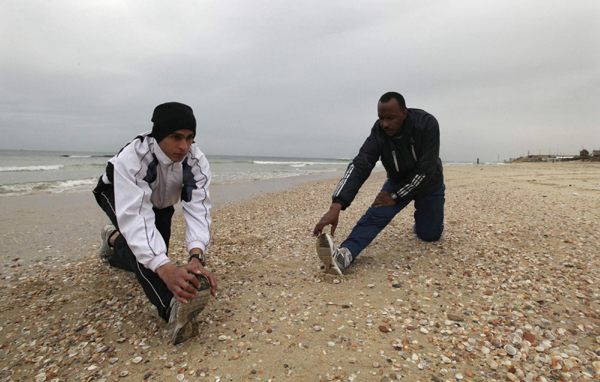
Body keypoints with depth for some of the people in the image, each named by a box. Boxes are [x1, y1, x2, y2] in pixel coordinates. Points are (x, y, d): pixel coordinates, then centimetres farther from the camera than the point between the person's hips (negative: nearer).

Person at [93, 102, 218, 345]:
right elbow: (134, 217, -51)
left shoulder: (196, 161, -31)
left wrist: (196, 258, -57)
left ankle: (114, 241, 39)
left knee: (147, 263, 9)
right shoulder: (131, 157, -41)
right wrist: (165, 269, -64)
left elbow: (197, 209, -40)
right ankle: (173, 305, -50)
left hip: (159, 202, 4)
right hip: (117, 195, -4)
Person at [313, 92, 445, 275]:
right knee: (375, 215, -25)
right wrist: (336, 206, -49)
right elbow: (359, 167, -37)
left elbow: (425, 170, -29)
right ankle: (344, 255, -44)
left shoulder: (427, 124, -30)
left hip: (427, 183, 0)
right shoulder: (378, 132, -25)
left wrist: (395, 197, -25)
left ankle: (422, 217, 36)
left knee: (429, 235, 1)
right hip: (397, 181, 1)